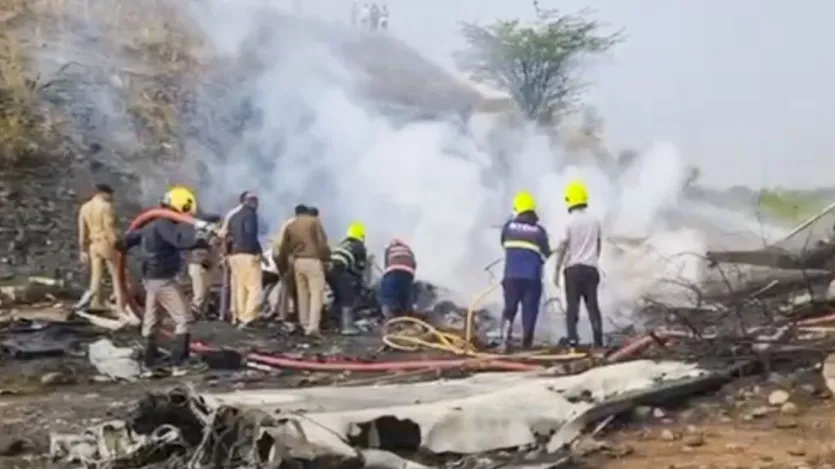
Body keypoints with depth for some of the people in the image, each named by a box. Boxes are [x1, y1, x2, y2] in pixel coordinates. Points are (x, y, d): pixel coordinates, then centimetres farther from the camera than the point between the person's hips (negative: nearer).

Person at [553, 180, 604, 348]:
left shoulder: (570, 222, -9)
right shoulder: (595, 221, 5)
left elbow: (562, 248, -9)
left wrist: (557, 269, -3)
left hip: (573, 268, -3)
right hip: (591, 268, 3)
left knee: (572, 304, 2)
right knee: (592, 304, 6)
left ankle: (572, 338, -4)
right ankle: (598, 338, -3)